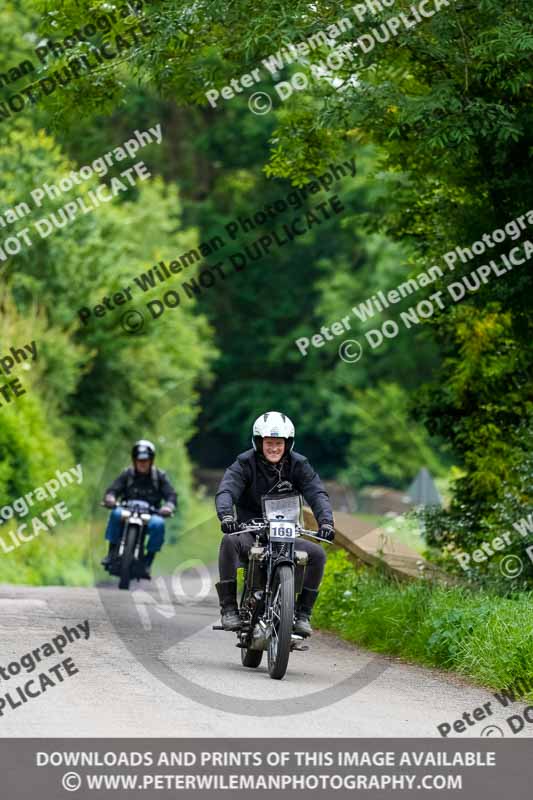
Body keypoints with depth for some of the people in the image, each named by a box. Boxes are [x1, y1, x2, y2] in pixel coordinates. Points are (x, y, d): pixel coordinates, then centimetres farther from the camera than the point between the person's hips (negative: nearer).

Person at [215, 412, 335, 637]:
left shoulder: (298, 465, 1)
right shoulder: (245, 464, -5)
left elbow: (316, 493, -12)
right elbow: (226, 490, -20)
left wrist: (326, 521, -32)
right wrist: (226, 515, -43)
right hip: (250, 532, -2)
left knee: (317, 553, -21)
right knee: (229, 542, -34)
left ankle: (302, 614, -9)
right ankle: (229, 608, -29)